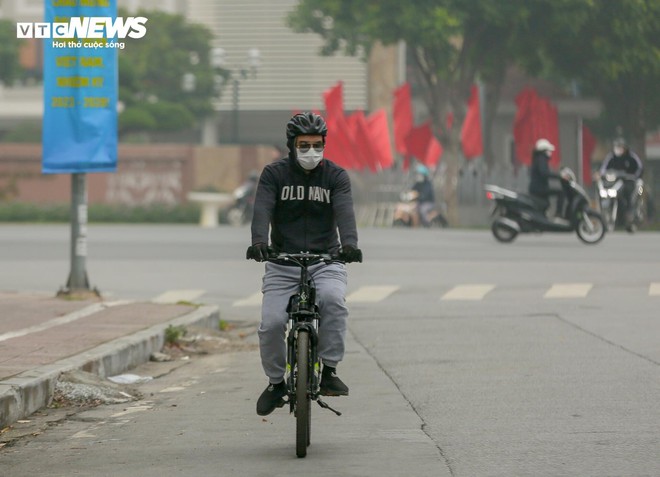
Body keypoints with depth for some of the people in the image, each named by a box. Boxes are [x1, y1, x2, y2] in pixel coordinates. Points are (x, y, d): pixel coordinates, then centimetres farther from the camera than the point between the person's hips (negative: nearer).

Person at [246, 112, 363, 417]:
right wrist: (258, 242, -34)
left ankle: (329, 371, -20)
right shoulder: (274, 174, 1)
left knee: (333, 300, -32)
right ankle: (276, 382, 12)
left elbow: (344, 211, -14)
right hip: (282, 263, 1)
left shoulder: (336, 176, 2)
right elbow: (262, 209, -14)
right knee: (272, 323, -14)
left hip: (326, 261, -1)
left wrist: (349, 243, -35)